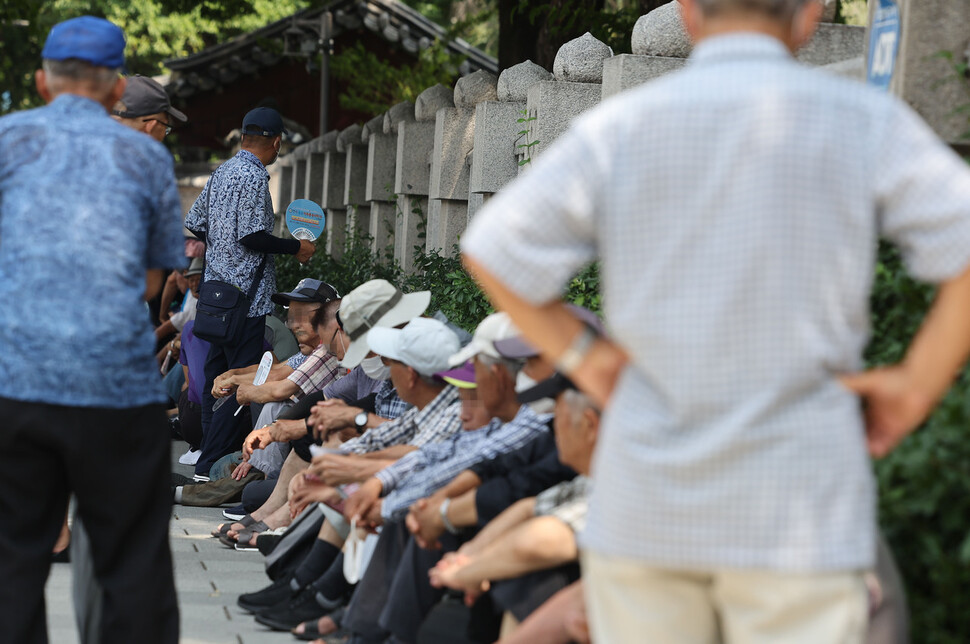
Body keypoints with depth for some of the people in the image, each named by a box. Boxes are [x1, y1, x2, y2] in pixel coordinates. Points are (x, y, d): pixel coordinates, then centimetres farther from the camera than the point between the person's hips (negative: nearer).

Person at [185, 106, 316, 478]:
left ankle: (213, 457, 21)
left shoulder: (222, 172, 13)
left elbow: (194, 223, 19)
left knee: (217, 376, 14)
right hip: (246, 293, -10)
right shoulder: (254, 176, -15)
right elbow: (251, 236, -21)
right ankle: (211, 466, -8)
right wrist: (294, 248, -9)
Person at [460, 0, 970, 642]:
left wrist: (582, 356, 8)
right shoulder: (866, 123, -3)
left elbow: (492, 252, 1)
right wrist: (915, 387, -4)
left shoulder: (617, 129, 1)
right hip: (797, 516, -2)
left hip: (643, 506, 2)